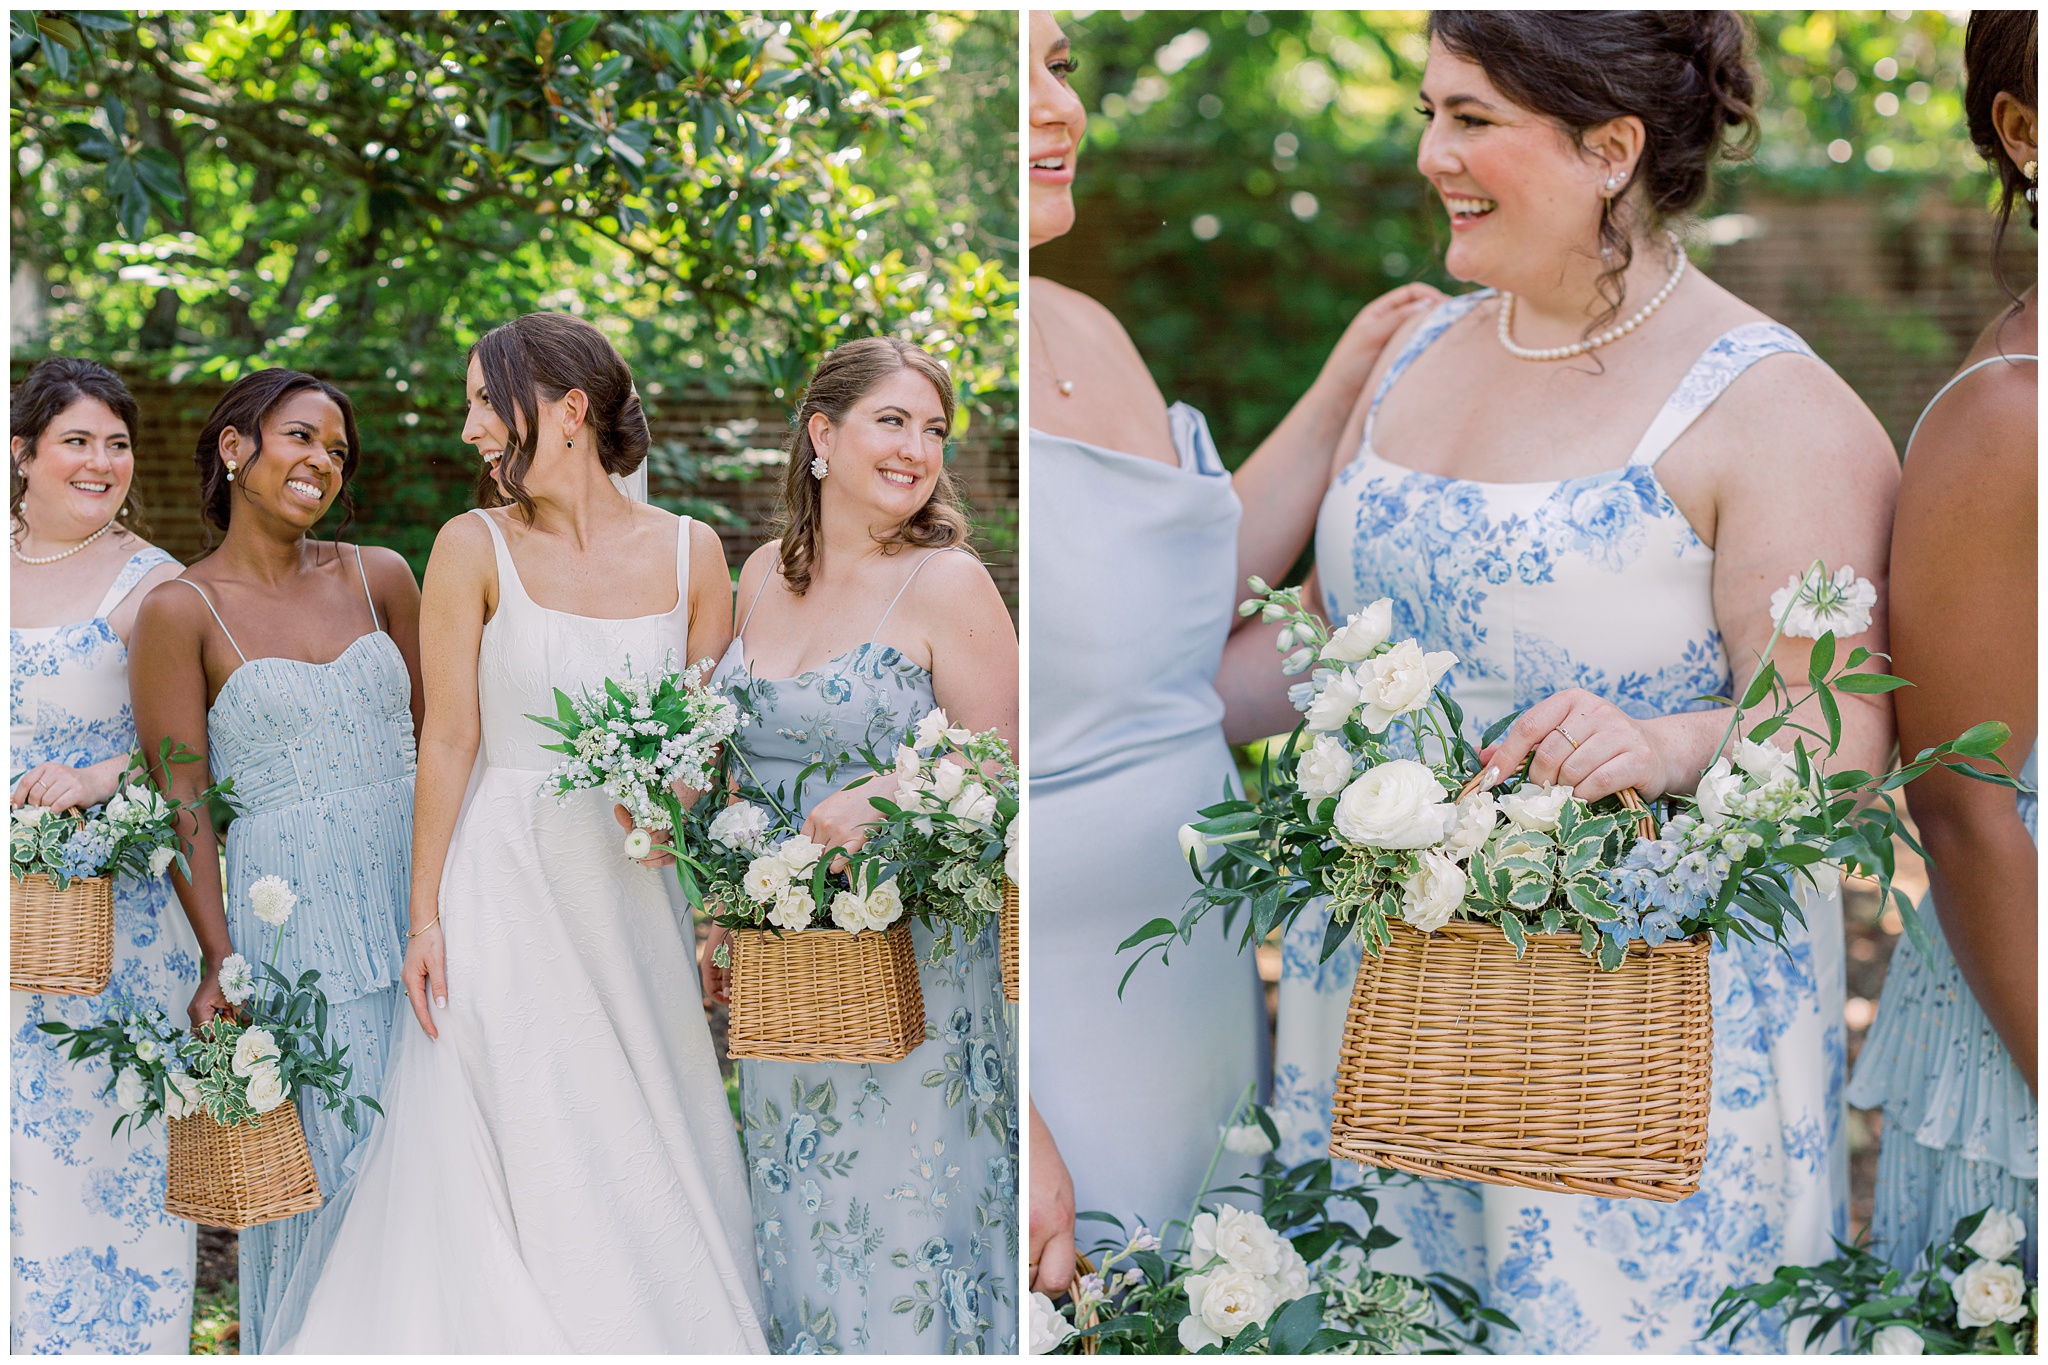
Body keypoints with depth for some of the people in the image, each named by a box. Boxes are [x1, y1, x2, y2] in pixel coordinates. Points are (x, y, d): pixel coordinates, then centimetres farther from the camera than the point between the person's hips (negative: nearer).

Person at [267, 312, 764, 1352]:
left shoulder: (690, 549, 2)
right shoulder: (475, 547, -5)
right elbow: (449, 740, -4)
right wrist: (424, 916, -6)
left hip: (629, 886, 3)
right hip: (505, 884, -3)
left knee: (647, 1154, 7)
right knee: (519, 1161, 0)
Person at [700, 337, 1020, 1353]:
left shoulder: (948, 584, -9)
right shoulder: (763, 575, 8)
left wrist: (881, 802, -26)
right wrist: (720, 923, 12)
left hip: (909, 955, -5)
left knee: (897, 1222, 0)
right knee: (798, 1220, 13)